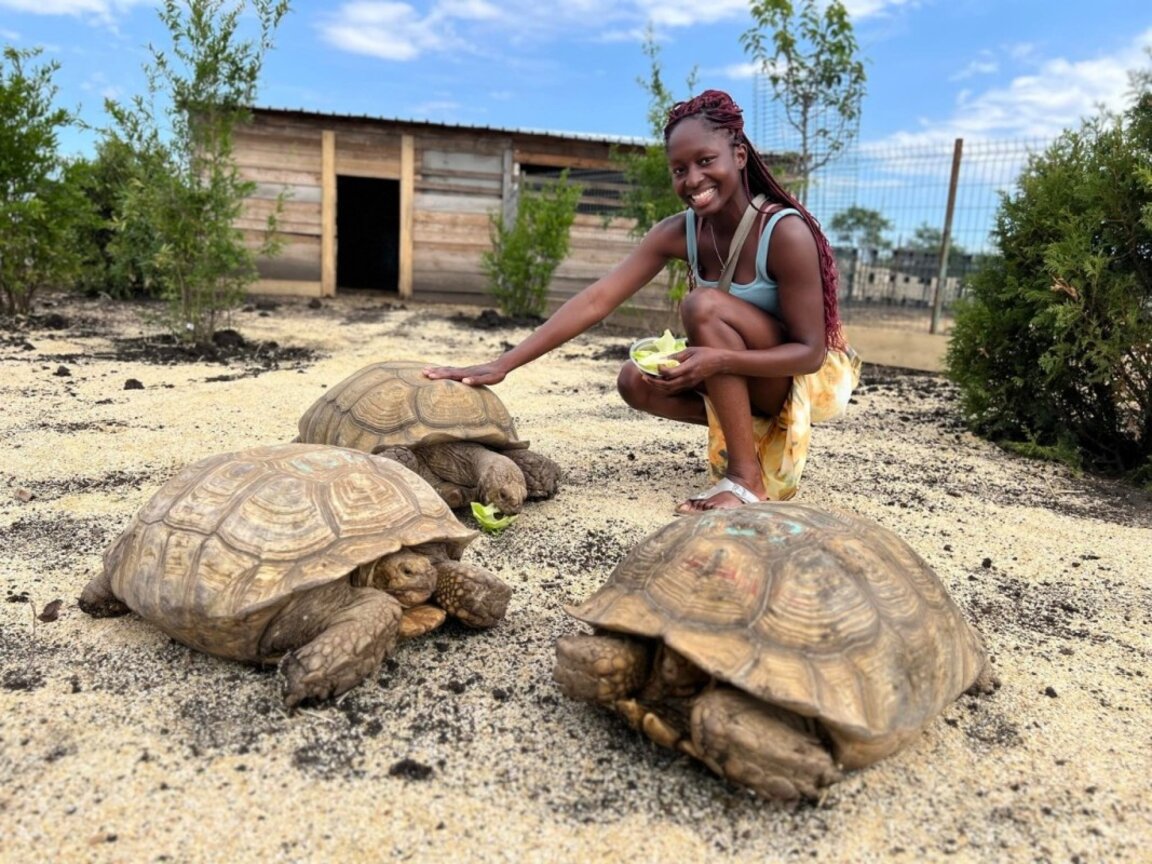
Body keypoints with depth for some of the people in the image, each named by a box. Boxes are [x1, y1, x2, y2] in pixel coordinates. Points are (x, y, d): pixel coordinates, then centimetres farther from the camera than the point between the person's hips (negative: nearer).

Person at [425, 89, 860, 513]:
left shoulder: (786, 232, -27)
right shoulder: (678, 233, -11)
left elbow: (810, 351, -25)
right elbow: (596, 299, -21)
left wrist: (720, 359, -42)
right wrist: (503, 363, -29)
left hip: (816, 376, -6)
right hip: (751, 375, 6)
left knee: (704, 305, -29)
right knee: (636, 381, -11)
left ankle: (748, 476, -24)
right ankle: (760, 431, 3)